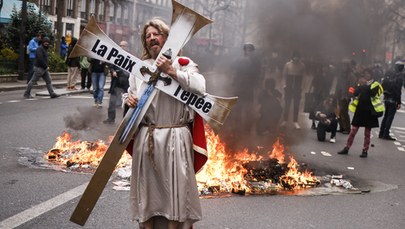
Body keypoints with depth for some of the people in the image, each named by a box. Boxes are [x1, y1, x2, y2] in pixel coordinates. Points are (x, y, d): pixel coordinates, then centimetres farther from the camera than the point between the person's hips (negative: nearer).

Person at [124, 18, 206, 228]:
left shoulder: (182, 63, 3)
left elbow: (200, 88, -14)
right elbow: (131, 96, 19)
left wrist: (171, 71, -17)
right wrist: (129, 100, -4)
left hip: (174, 138, -3)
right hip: (145, 137, 3)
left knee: (174, 188, 0)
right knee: (147, 187, 9)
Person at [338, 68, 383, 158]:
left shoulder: (375, 84, -1)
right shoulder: (361, 83, 10)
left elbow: (372, 94, -19)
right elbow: (355, 93, -4)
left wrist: (365, 85, -19)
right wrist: (361, 85, -17)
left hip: (369, 111, -3)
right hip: (360, 109, 3)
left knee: (367, 132, 4)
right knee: (353, 130, 3)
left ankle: (365, 151, 11)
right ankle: (346, 148, 8)